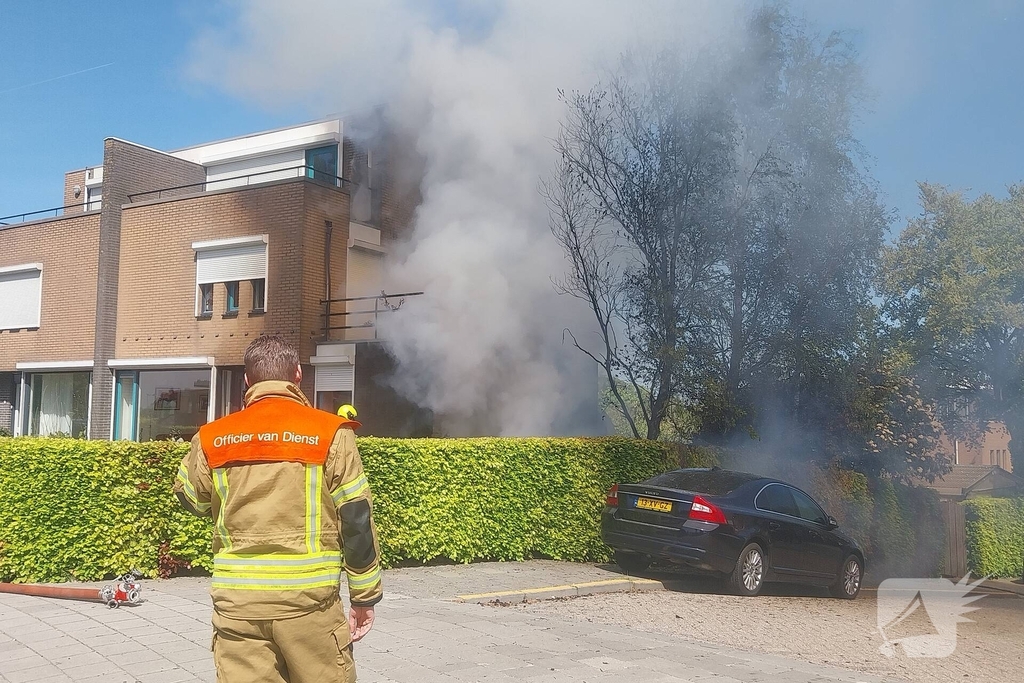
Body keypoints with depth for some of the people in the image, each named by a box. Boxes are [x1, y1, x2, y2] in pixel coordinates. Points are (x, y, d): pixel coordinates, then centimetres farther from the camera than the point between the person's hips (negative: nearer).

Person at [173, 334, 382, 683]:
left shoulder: (212, 439, 4)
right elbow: (357, 522, -3)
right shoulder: (331, 434, -4)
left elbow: (191, 499, 22)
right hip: (308, 600, -2)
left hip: (238, 603, 3)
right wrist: (364, 597, 5)